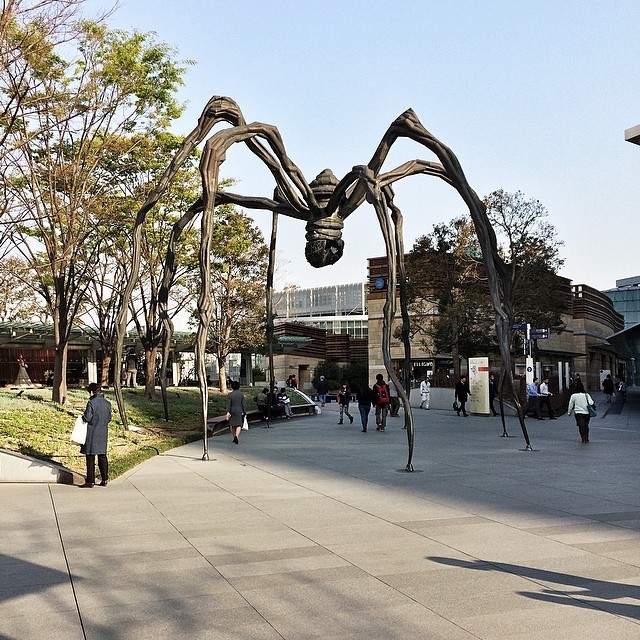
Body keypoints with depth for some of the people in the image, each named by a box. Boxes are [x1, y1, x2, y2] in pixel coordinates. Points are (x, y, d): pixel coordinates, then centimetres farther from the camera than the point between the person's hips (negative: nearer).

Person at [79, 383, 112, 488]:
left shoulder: (91, 403, -15)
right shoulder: (107, 403, 5)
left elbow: (87, 418, -17)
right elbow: (109, 418, 11)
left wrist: (83, 416, 3)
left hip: (92, 434, -6)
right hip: (103, 434, 6)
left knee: (90, 458, 1)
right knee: (102, 456, 13)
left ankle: (90, 481, 4)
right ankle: (104, 479, 17)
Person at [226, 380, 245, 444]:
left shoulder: (230, 395, -5)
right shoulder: (241, 394, 0)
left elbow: (228, 404, -13)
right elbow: (243, 404, 1)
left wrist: (227, 412, -19)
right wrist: (243, 412, 9)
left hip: (232, 411, 0)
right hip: (239, 411, 0)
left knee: (232, 425, 16)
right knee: (239, 425, -1)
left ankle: (234, 437, 23)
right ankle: (236, 436, -23)